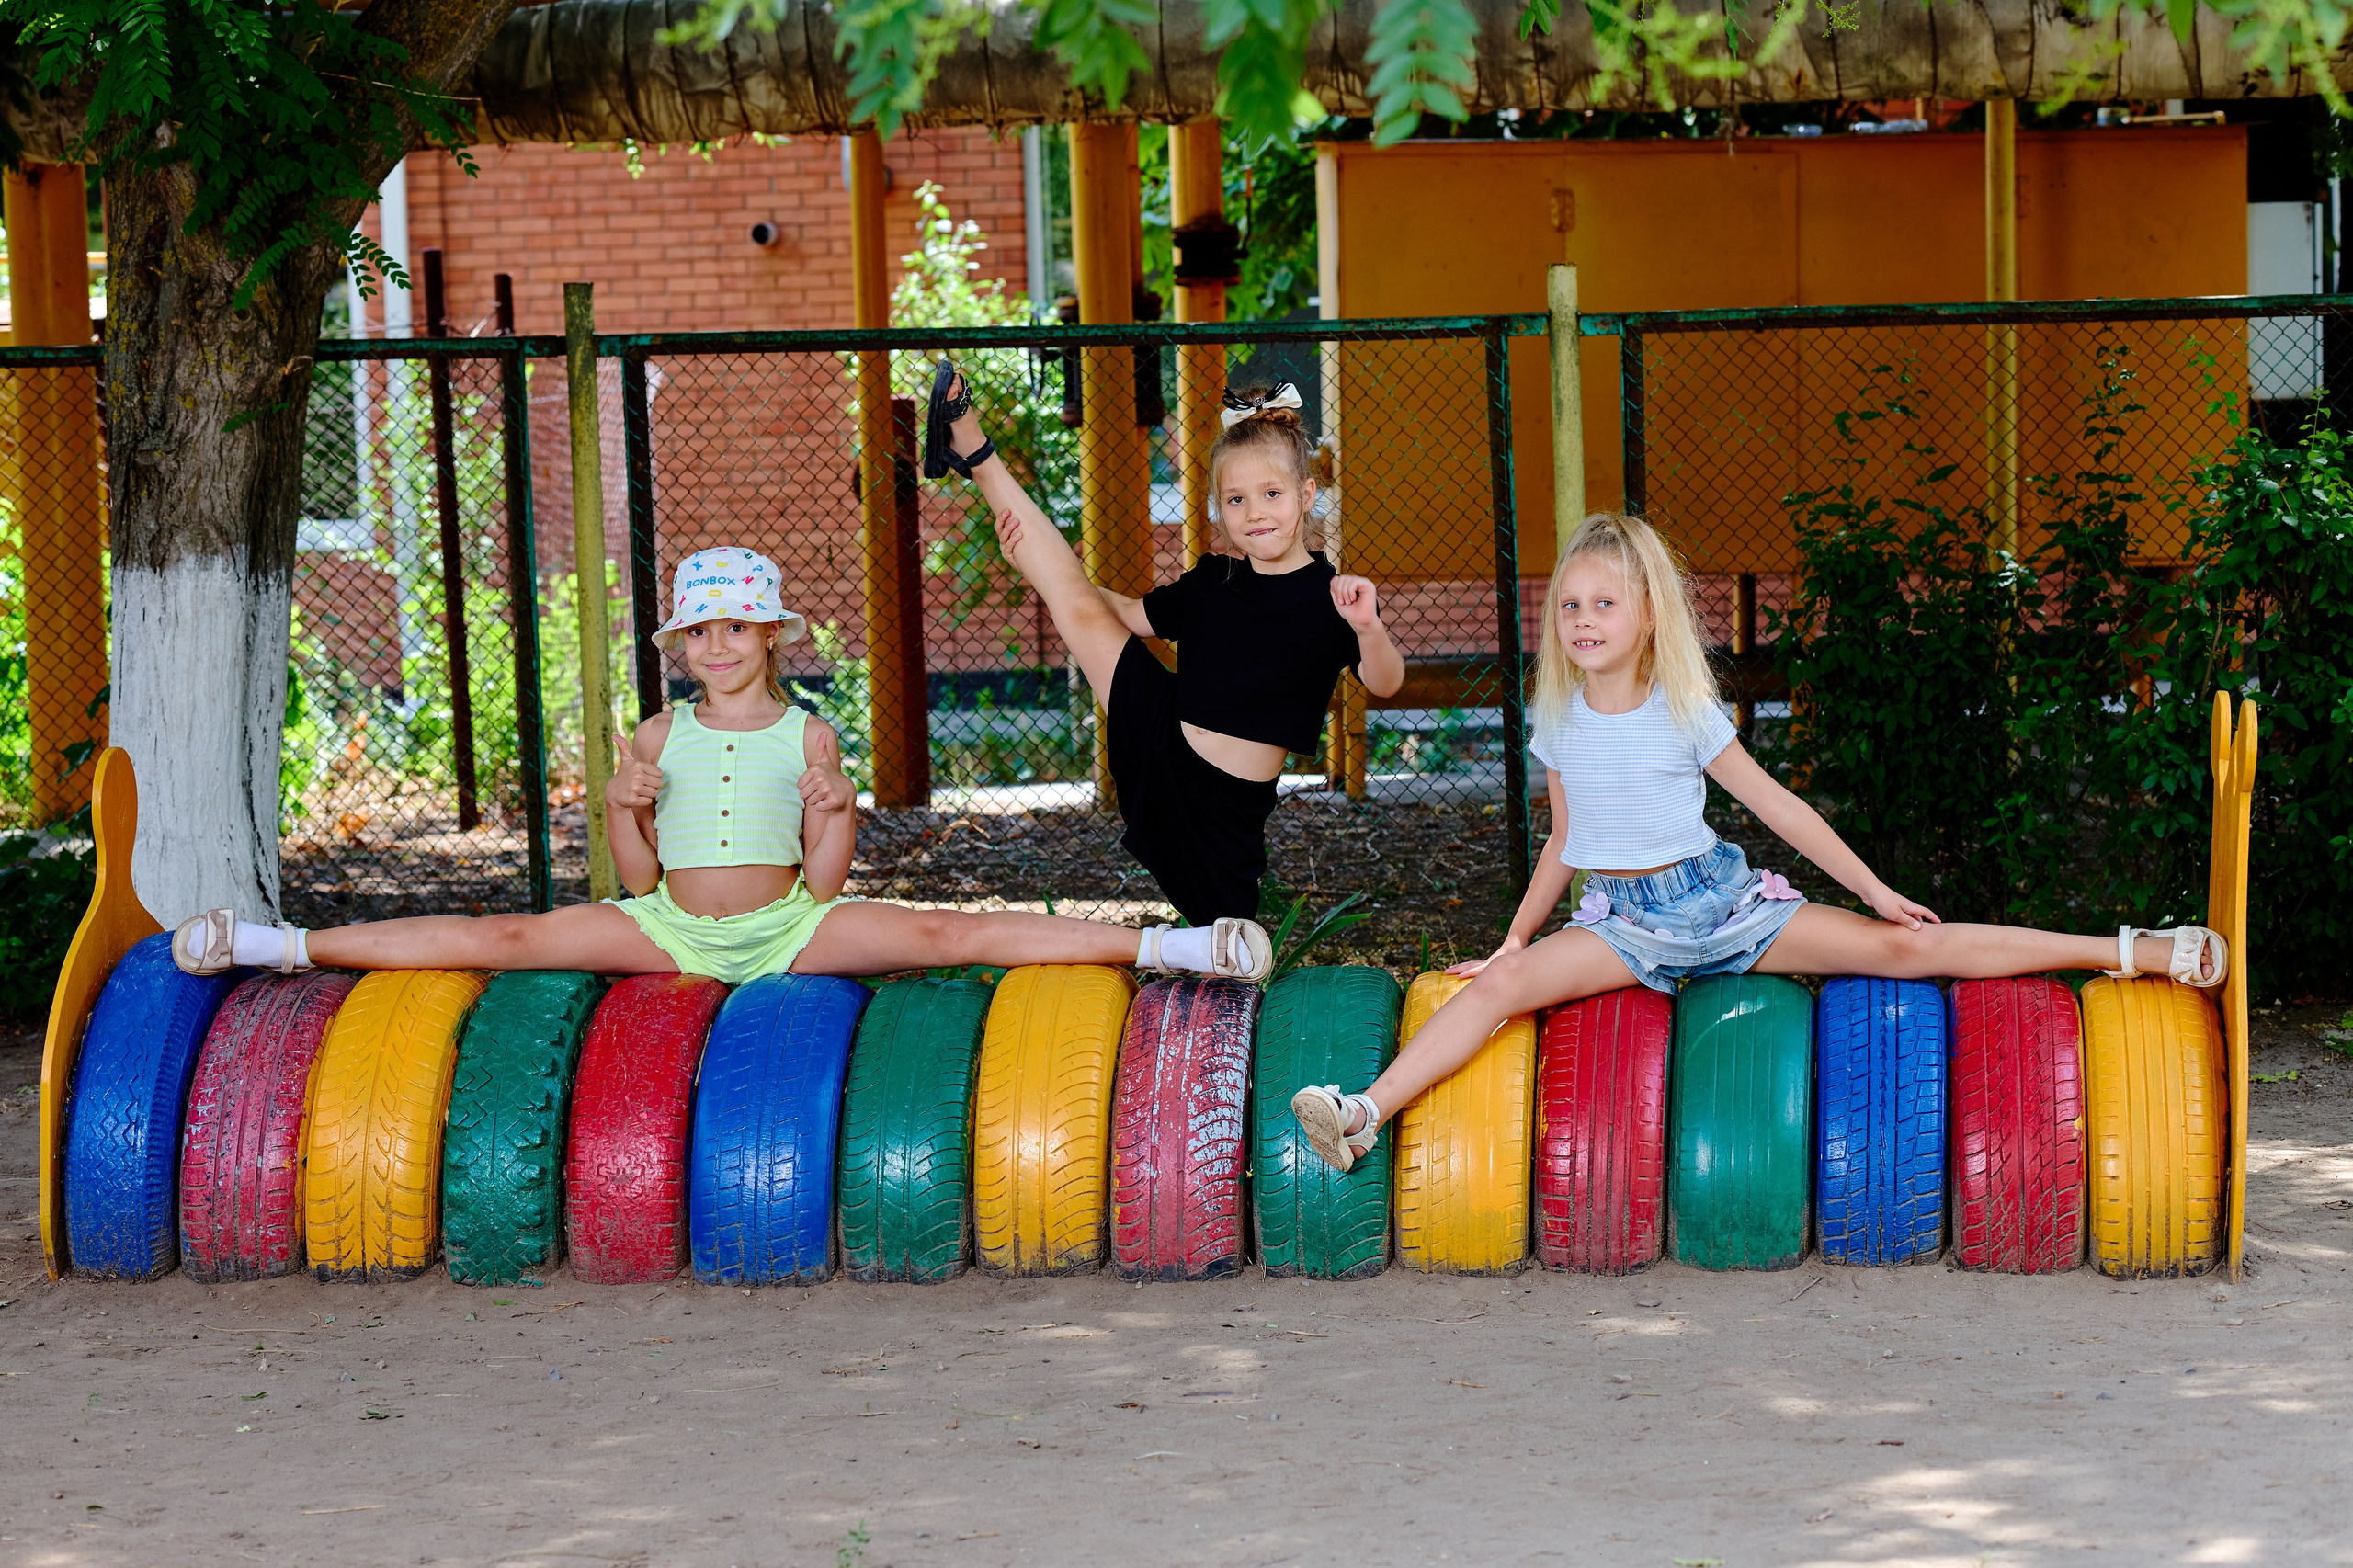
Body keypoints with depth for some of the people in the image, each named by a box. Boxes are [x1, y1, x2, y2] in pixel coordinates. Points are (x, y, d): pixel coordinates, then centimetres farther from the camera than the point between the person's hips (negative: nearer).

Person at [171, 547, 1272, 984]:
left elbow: (823, 884, 1)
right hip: (671, 929, 2)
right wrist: (622, 809, -9)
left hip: (787, 928, -2)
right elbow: (639, 879, 7)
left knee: (941, 935, -20)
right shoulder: (662, 738, 8)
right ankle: (282, 946, -17)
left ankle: (1159, 947, -29)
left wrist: (838, 813, -16)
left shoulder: (807, 738, 4)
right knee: (518, 939, -13)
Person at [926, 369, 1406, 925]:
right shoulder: (1211, 582, 2)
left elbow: (1385, 682, -24)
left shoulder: (1331, 597, -15)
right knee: (1082, 608, 5)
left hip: (1226, 801, -4)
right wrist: (1037, 566, 13)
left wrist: (1368, 628, -46)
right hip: (1162, 744, 4)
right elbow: (1136, 615, 17)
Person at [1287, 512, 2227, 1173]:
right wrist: (1513, 938, 16)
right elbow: (1563, 845, 16)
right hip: (1620, 919, 2)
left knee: (1898, 948, -10)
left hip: (1713, 899, -2)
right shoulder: (1559, 723, 4)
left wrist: (1876, 891, 4)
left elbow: (1778, 807, 2)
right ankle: (1365, 1116, -36)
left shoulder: (1684, 713, -4)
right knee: (1506, 984, -25)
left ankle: (2130, 952, -6)